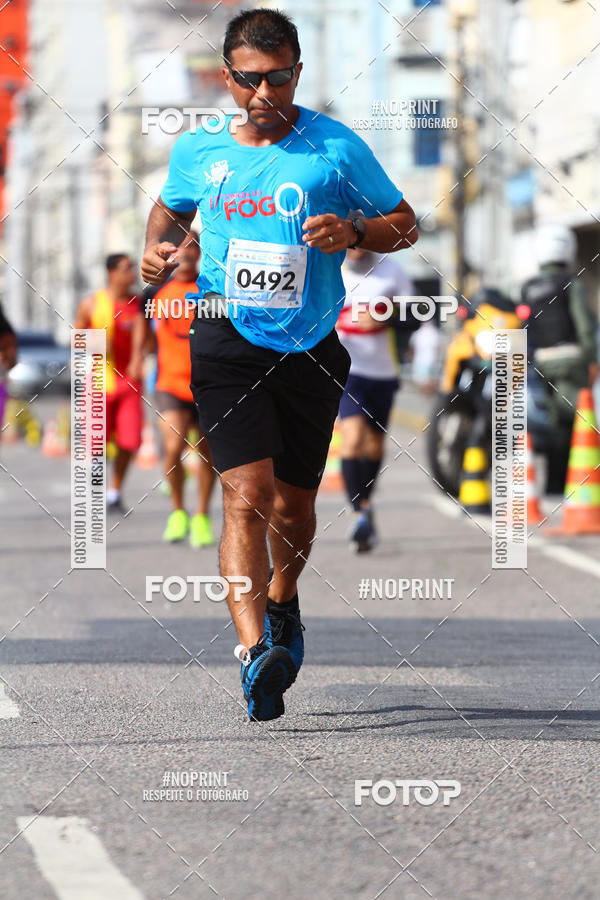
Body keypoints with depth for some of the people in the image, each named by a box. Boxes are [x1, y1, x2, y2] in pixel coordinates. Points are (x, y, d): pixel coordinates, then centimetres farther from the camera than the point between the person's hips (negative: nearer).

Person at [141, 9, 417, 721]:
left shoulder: (336, 149, -2)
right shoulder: (196, 150, 4)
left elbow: (404, 224, 5)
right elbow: (171, 207, 25)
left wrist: (354, 232, -15)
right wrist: (157, 248, 4)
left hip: (310, 348, 1)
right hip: (227, 338, -1)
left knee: (293, 504, 12)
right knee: (247, 491, -18)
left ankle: (283, 602, 44)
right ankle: (254, 650, -27)